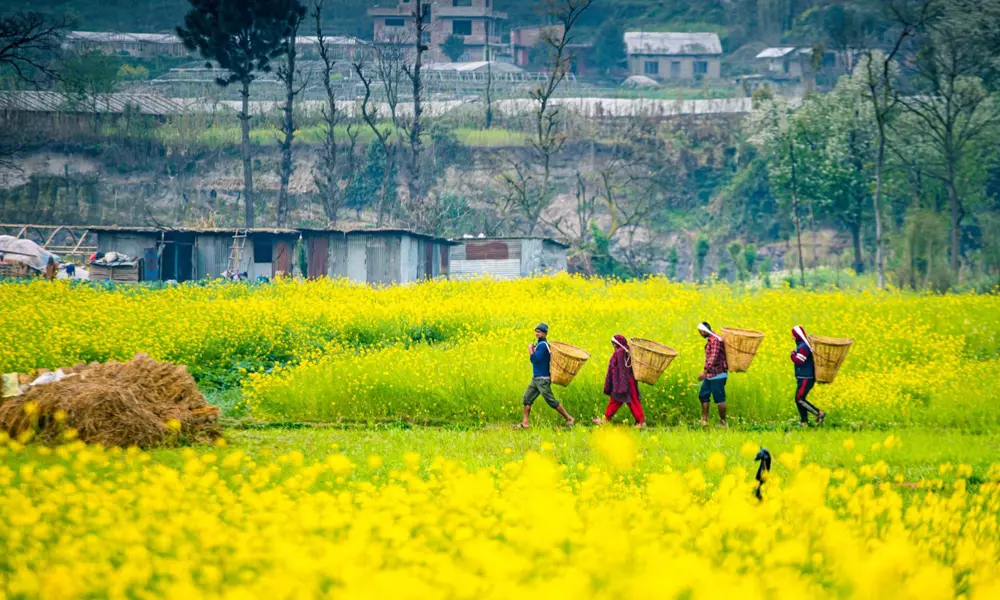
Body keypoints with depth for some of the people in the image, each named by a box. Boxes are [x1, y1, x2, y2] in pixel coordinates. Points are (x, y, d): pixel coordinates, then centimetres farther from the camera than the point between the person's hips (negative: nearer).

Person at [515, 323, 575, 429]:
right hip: (536, 378, 10)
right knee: (527, 398, 8)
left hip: (542, 379, -10)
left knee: (551, 401, -6)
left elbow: (535, 359, -23)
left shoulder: (543, 345, -17)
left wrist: (530, 349, -10)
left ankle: (569, 419, 1)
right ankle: (525, 422, 11)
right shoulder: (539, 344, 13)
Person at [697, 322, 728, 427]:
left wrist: (705, 372, -30)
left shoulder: (715, 340, -17)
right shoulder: (711, 340, 14)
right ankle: (704, 420, 14)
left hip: (717, 375, -10)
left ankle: (723, 422, 2)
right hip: (710, 375, 10)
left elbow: (713, 358, -25)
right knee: (703, 395, 11)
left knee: (719, 398, -4)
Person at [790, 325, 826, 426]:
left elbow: (798, 361, -23)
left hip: (806, 379, -10)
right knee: (799, 400, 9)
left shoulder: (803, 347, -18)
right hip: (802, 378, 10)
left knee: (799, 399, -12)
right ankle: (804, 422, 12)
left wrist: (793, 355, -8)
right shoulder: (801, 345, 14)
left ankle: (819, 414, -6)